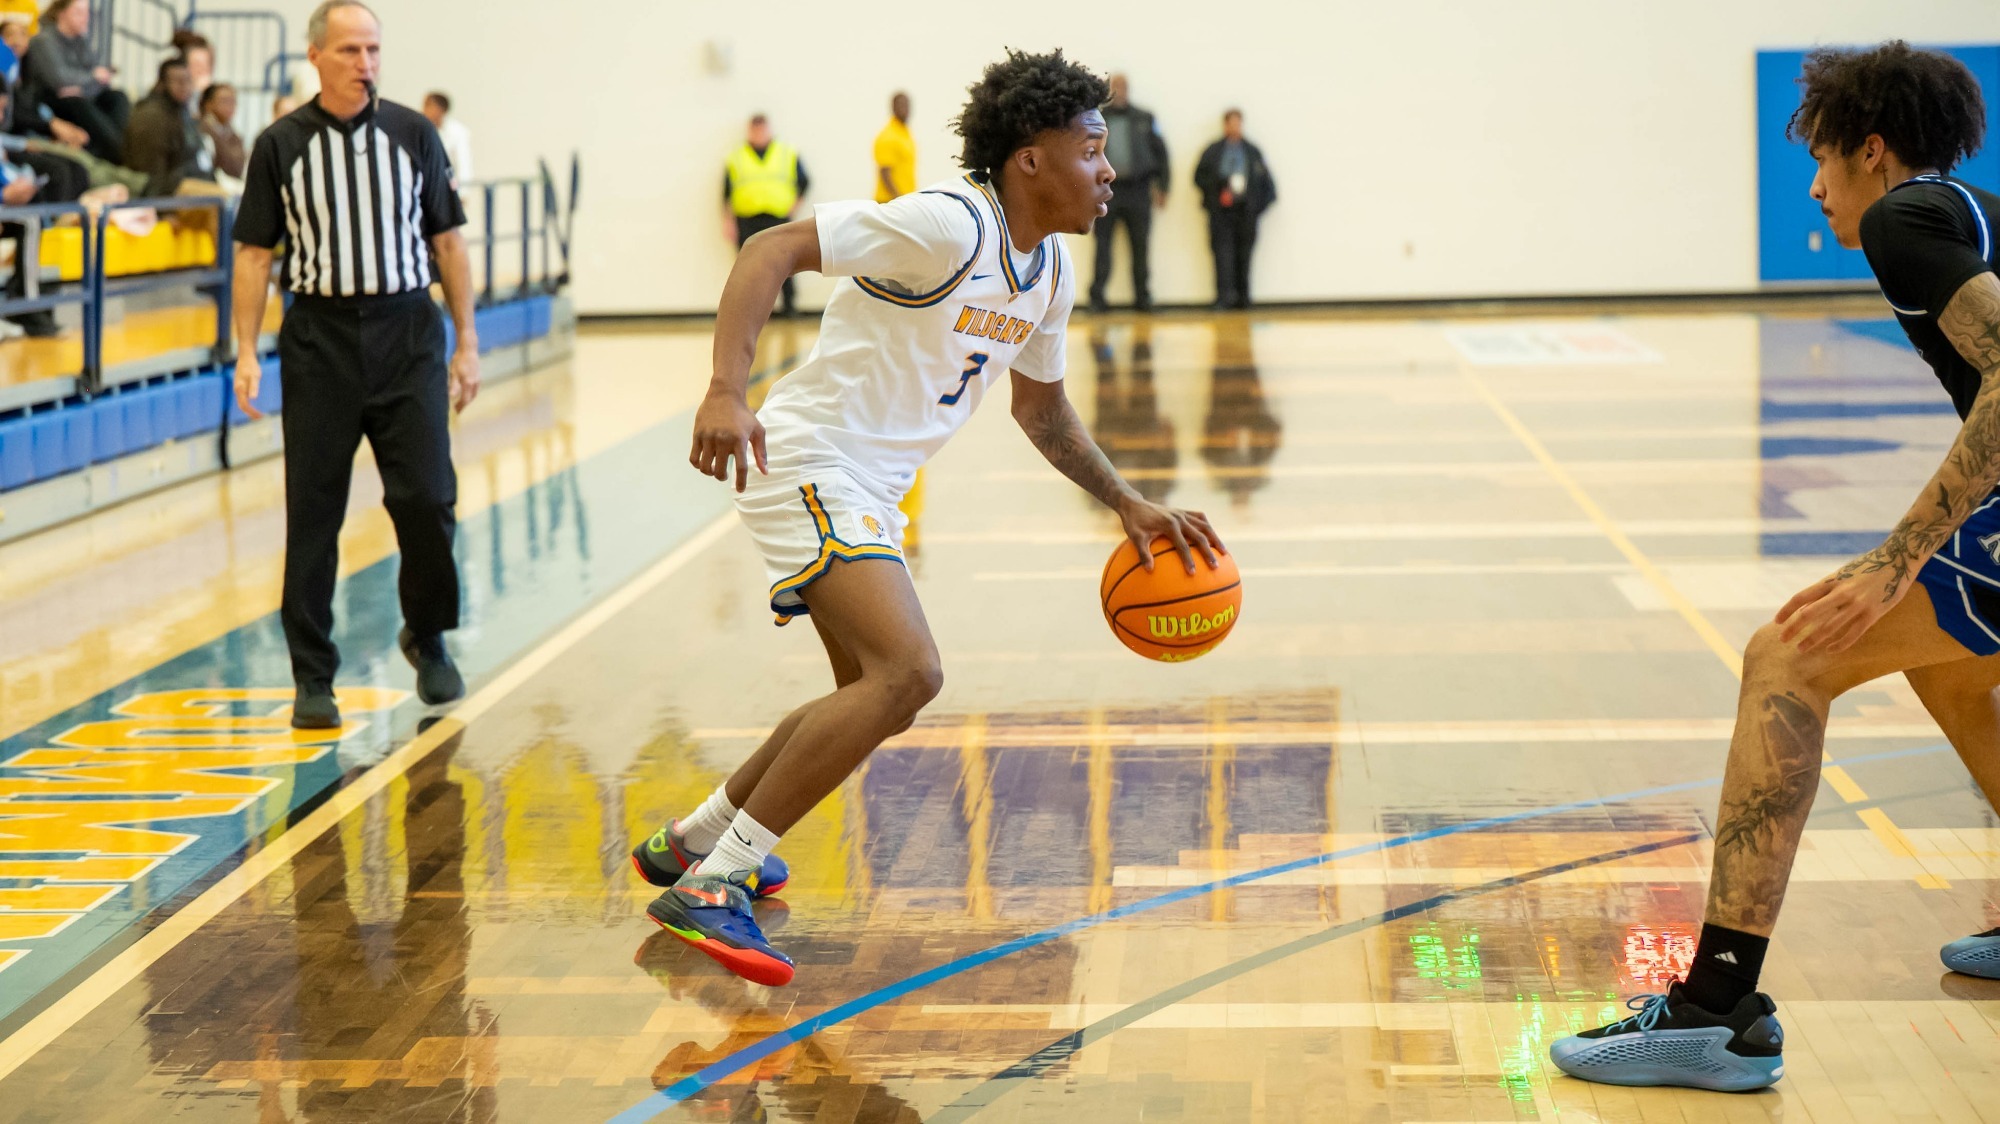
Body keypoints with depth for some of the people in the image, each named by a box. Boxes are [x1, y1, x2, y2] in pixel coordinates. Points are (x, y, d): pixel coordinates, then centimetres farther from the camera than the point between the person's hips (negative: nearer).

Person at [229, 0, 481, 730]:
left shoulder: (412, 134, 5)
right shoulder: (280, 146, 2)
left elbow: (447, 240, 8)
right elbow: (255, 253, 4)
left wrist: (466, 341, 5)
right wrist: (246, 354, -3)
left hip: (407, 333, 0)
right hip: (318, 338, 0)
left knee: (426, 497, -7)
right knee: (312, 512, 0)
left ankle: (427, 637, 19)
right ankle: (313, 679, 9)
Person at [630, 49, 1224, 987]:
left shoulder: (1051, 273, 8)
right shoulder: (947, 226, -20)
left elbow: (1041, 407, 23)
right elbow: (775, 249, -24)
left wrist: (1128, 504, 14)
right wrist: (726, 392, -36)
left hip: (868, 491, 10)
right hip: (810, 462, -10)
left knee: (880, 697, 21)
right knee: (908, 672, -25)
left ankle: (689, 840, 37)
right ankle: (709, 888, -20)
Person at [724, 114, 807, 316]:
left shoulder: (788, 154, 10)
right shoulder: (736, 158, 10)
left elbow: (804, 181, 15)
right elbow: (726, 193, 10)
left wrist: (795, 203, 3)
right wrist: (728, 220, 4)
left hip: (779, 218, 0)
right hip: (747, 221, 0)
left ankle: (789, 306, 4)